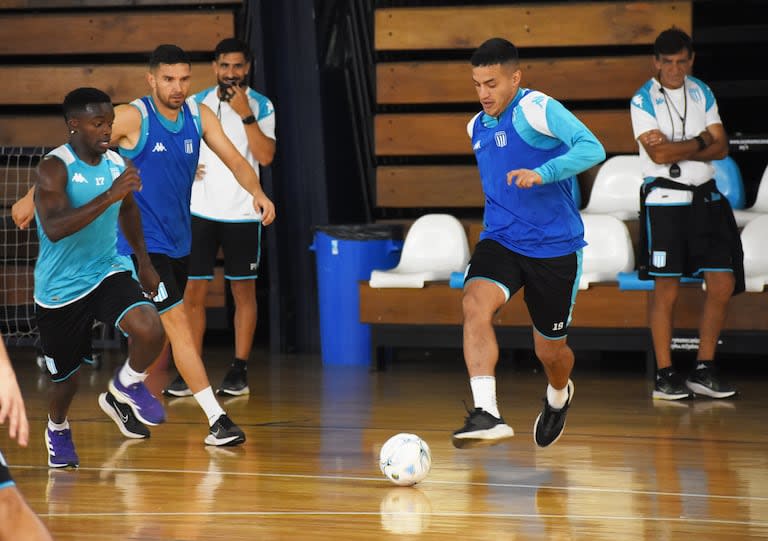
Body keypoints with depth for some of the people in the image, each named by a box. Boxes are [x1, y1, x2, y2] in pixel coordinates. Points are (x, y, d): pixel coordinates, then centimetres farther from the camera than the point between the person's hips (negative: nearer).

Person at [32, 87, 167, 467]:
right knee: (66, 376, 11)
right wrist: (108, 196, -42)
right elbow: (55, 228, -35)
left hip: (108, 271, 4)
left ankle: (126, 387, 7)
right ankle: (57, 429, 46)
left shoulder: (117, 164, -1)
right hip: (59, 289, -4)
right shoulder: (54, 168, -20)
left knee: (150, 331, -25)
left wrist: (144, 263, 23)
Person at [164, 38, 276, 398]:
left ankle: (239, 371, 9)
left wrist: (245, 113, -19)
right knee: (192, 292, -1)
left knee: (244, 292, 3)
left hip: (242, 214, -2)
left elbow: (266, 156, -14)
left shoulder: (261, 107, -1)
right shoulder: (195, 104, 5)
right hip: (200, 212, 2)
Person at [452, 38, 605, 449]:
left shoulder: (537, 109, -12)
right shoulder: (477, 127, 11)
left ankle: (559, 396, 47)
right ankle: (487, 415, -37)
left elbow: (591, 148, -27)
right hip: (500, 242, 5)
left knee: (550, 350, 9)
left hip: (554, 248, -4)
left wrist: (543, 173, -39)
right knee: (475, 304, -28)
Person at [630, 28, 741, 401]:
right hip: (665, 199, -5)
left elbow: (721, 147, 3)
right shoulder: (643, 101, -6)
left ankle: (704, 371, 9)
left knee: (723, 284, 0)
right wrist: (701, 141, -6)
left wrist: (677, 149, -11)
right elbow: (659, 154, -17)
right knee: (667, 290, -4)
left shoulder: (702, 94, 11)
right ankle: (664, 375, 4)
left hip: (705, 198, 5)